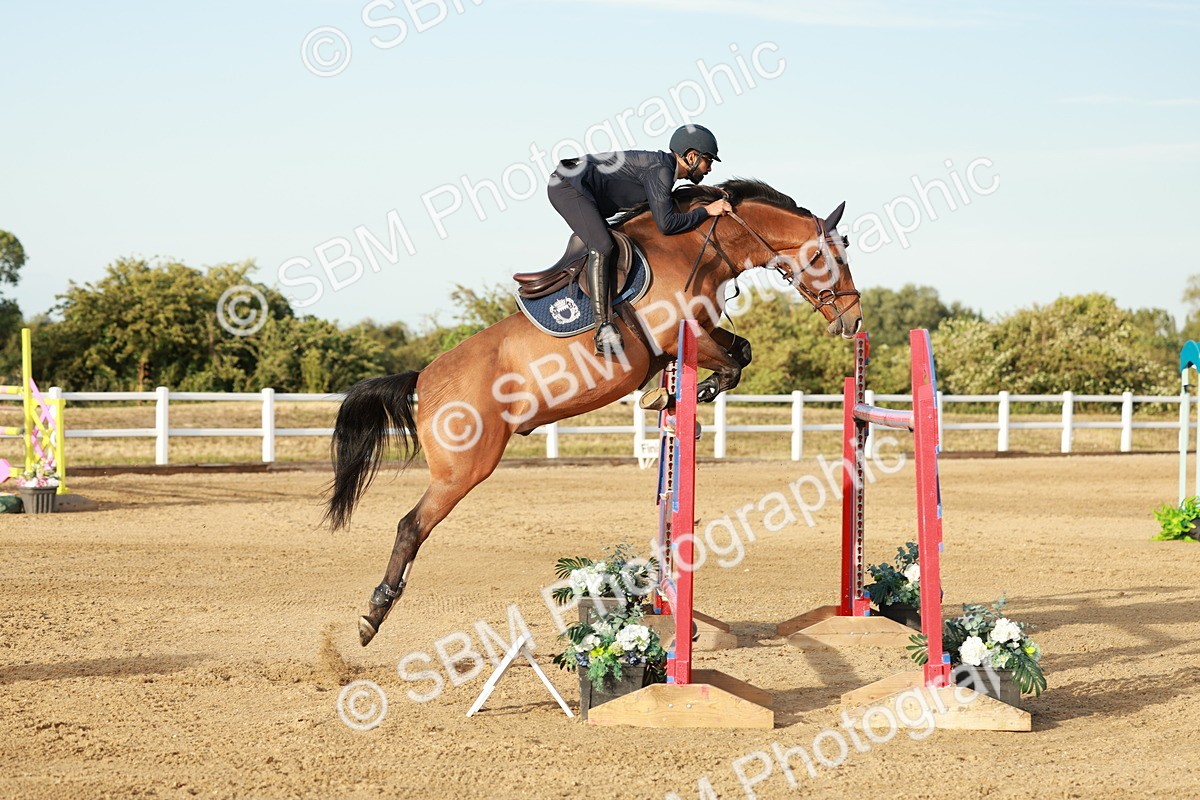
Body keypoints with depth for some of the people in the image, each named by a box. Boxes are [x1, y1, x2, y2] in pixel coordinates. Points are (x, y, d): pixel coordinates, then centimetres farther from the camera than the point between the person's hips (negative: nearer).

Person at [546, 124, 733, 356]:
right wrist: (706, 211, -12)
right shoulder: (660, 170, -15)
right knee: (602, 247, -24)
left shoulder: (663, 165, 16)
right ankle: (604, 328, -31)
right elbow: (666, 223, -20)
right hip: (568, 186, -11)